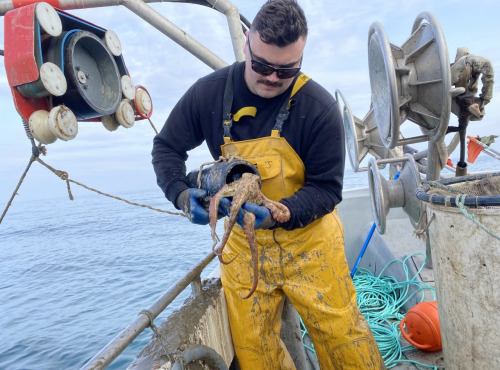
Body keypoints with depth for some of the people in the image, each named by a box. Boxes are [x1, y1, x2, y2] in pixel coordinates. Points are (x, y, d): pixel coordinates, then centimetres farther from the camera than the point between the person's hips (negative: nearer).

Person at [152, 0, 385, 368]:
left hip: (307, 237, -2)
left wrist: (277, 215, -29)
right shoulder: (210, 92, -10)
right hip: (243, 241, 3)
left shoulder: (319, 107, -18)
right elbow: (167, 147, 2)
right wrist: (183, 194, -16)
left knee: (341, 333, 9)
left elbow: (326, 188, -13)